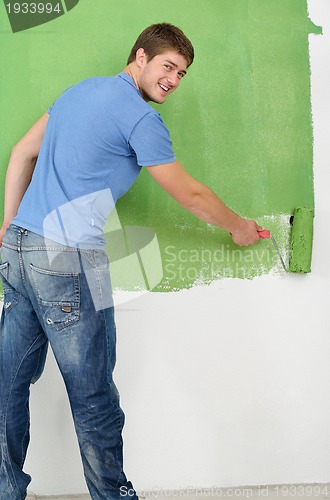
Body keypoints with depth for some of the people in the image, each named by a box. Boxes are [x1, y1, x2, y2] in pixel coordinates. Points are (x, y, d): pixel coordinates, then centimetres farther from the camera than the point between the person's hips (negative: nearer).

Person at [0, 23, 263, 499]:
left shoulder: (81, 89, 19)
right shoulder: (140, 116, -7)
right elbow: (189, 194, -1)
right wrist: (238, 226, 15)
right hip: (66, 261, -9)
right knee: (94, 398, 3)